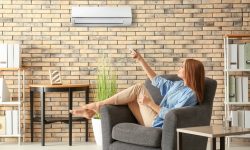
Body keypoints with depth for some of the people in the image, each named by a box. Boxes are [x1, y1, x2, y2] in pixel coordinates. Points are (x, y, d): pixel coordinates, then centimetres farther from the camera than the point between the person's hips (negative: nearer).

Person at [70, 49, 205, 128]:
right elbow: (157, 81, 23)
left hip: (158, 124, -9)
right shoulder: (178, 85, 15)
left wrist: (150, 103, -20)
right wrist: (141, 60, 19)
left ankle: (98, 105, -10)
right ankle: (93, 111, -5)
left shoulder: (191, 94, -13)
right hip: (154, 119, 9)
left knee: (139, 88, -16)